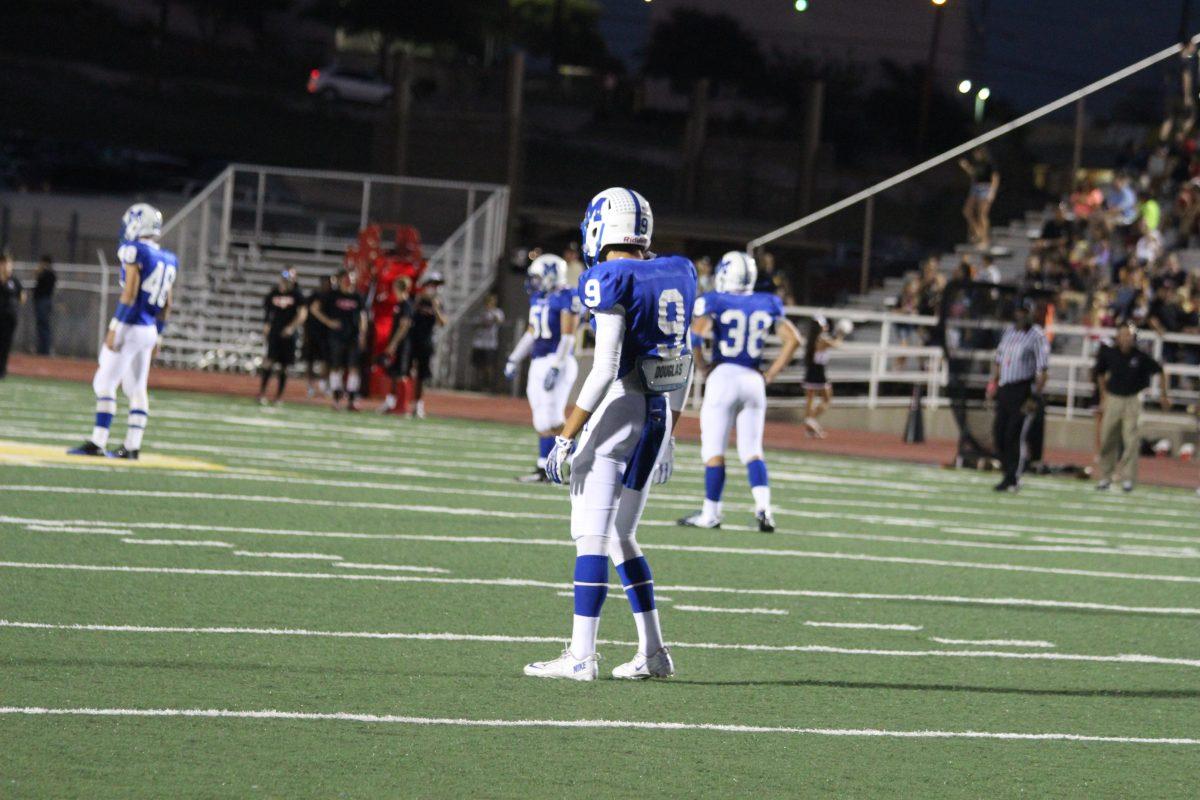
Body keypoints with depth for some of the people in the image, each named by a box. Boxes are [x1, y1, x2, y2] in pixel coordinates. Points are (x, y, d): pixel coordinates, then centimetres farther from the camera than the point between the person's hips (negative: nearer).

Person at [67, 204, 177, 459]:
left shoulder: (135, 252, -12)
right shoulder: (168, 260, 10)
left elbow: (129, 294, -17)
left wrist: (114, 328, -15)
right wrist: (158, 336, 22)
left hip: (130, 327, -7)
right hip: (150, 330, 7)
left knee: (105, 383, -3)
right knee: (137, 388, 12)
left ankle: (97, 443, -6)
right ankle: (132, 446, 11)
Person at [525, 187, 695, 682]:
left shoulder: (612, 280, -13)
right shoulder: (674, 277, 11)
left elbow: (605, 369, -19)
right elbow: (683, 368, 16)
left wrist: (566, 438, -15)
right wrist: (668, 435, 24)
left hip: (618, 408, -8)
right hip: (659, 413, 8)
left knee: (592, 536, -5)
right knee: (621, 535, 17)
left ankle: (581, 656, -7)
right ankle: (653, 653, 17)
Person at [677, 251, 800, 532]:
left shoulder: (714, 302, -4)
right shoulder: (766, 304, 8)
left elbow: (698, 333, -20)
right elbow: (793, 339, 7)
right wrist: (770, 375, 11)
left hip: (723, 376, -4)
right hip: (753, 380, 4)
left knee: (714, 450, 4)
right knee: (752, 451, 10)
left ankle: (711, 513, 10)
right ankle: (763, 506, -8)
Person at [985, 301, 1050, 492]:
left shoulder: (1037, 337, -8)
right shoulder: (1008, 332, 14)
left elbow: (1042, 370, -13)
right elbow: (998, 360, 23)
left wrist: (1034, 397, -18)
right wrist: (993, 383, 12)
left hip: (1024, 389, -7)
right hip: (1004, 389, 7)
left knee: (1014, 435, -8)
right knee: (999, 433, 7)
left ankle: (1013, 479, 0)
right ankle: (1009, 473, 19)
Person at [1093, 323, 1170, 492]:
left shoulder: (1140, 357, -10)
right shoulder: (1109, 354, -4)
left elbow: (1159, 371, 4)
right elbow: (1100, 373, 14)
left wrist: (1164, 395, 7)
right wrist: (1103, 395, 14)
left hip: (1132, 400, -2)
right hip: (1113, 400, 2)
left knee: (1130, 440, -8)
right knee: (1107, 440, 4)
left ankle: (1127, 478, -2)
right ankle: (1105, 477, 16)